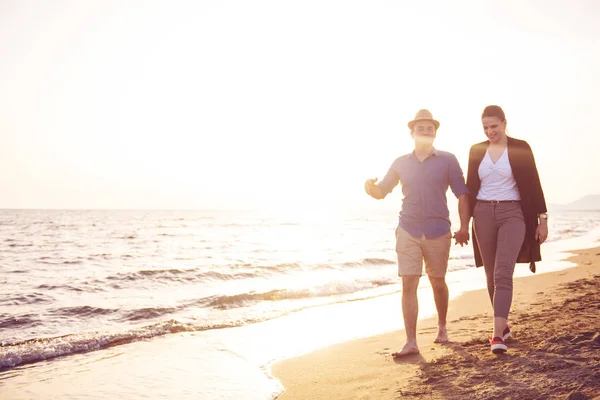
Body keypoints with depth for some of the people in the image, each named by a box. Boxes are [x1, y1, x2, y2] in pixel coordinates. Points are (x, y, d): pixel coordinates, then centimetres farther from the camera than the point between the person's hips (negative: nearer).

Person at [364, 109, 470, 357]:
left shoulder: (447, 160, 3)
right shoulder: (401, 163, 9)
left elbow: (462, 194, 2)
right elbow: (382, 191, 12)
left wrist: (464, 227, -5)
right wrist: (370, 187, -11)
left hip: (438, 232, -1)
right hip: (408, 231, 1)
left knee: (438, 283, 12)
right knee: (408, 285, -6)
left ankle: (442, 327, 36)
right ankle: (411, 342, -4)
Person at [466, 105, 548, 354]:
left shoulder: (520, 148, -1)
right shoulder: (476, 150, 7)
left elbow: (533, 184, 0)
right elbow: (470, 188, 11)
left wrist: (542, 218, -2)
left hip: (512, 214, -4)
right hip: (483, 215, 4)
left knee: (503, 274, -17)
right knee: (492, 275, 9)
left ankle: (497, 335, -21)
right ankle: (504, 326, 26)